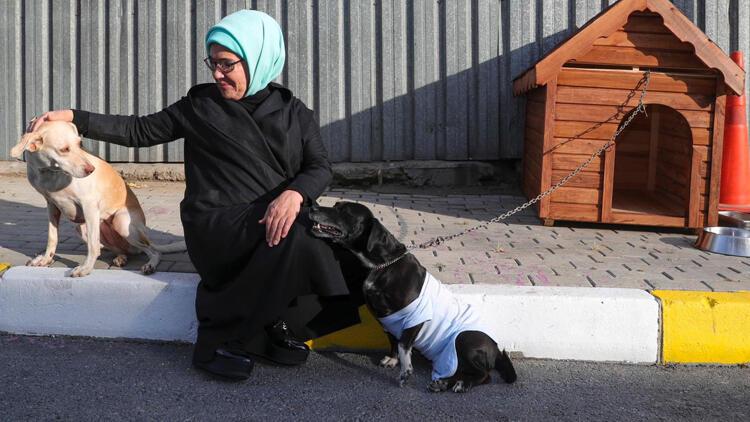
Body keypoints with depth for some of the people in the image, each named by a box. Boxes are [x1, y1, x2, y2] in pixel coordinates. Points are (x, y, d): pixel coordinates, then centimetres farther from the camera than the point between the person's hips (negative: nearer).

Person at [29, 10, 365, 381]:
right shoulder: (201, 105, 10)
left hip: (280, 214, 3)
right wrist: (73, 118, 3)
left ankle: (267, 324, -12)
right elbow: (141, 130, 12)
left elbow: (320, 167, 1)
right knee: (294, 239, -33)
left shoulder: (293, 112, 11)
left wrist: (294, 193, -21)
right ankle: (226, 335, -16)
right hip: (218, 224, -3)